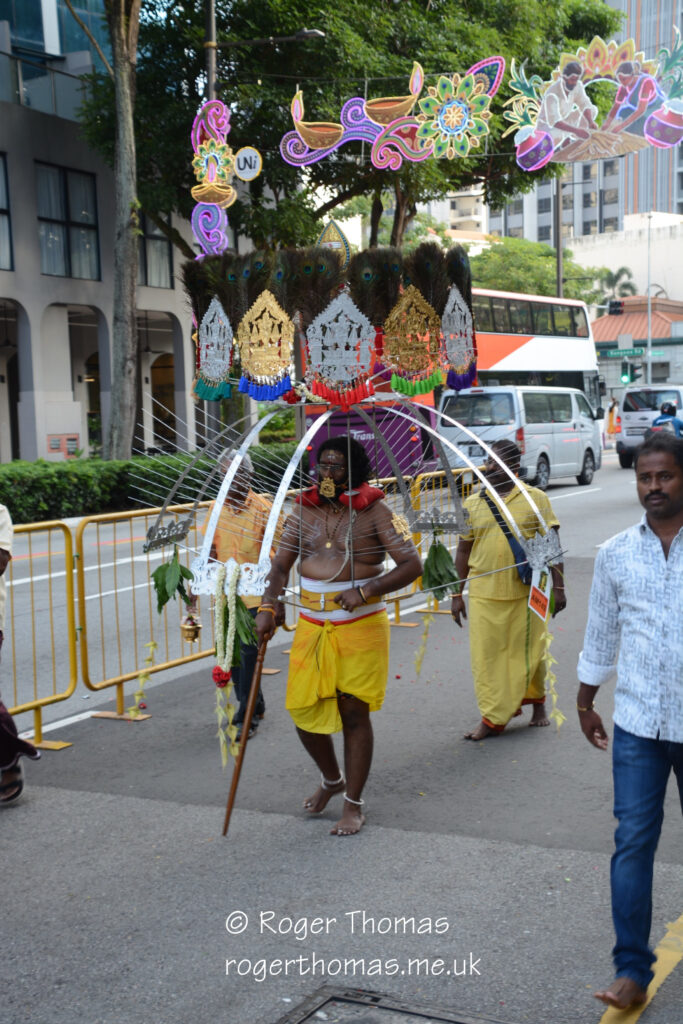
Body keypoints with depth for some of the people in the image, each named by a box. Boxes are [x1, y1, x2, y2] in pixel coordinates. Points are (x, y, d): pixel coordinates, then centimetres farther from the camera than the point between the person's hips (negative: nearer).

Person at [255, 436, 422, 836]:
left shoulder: (375, 512, -5)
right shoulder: (305, 510, 8)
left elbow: (412, 564, -11)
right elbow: (281, 564, 10)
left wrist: (366, 591, -23)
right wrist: (268, 607, -7)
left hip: (361, 626, -4)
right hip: (312, 625, 4)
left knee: (354, 713, 0)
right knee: (303, 709, 5)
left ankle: (354, 806, 15)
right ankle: (332, 779, 34)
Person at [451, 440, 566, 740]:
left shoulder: (535, 499, 1)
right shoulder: (472, 505, 7)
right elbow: (463, 551, 12)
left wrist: (558, 586, -3)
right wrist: (456, 594, 11)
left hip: (527, 593, -2)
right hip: (484, 594, 2)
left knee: (528, 651, 9)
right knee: (486, 654, 0)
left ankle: (537, 702, 33)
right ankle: (493, 718, 8)